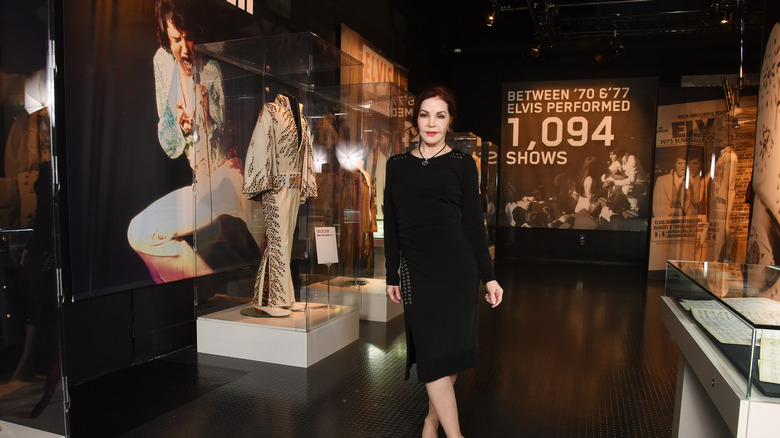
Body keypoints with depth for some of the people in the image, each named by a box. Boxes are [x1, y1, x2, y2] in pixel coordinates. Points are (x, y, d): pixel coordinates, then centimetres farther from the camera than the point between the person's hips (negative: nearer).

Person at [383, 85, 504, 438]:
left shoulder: (462, 164, 4)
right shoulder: (397, 164, 10)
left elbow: (473, 222, 3)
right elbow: (391, 224, 11)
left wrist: (488, 276, 0)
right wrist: (392, 275, 10)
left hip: (456, 265, -1)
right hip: (416, 269, 2)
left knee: (449, 346, 6)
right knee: (430, 350, -2)